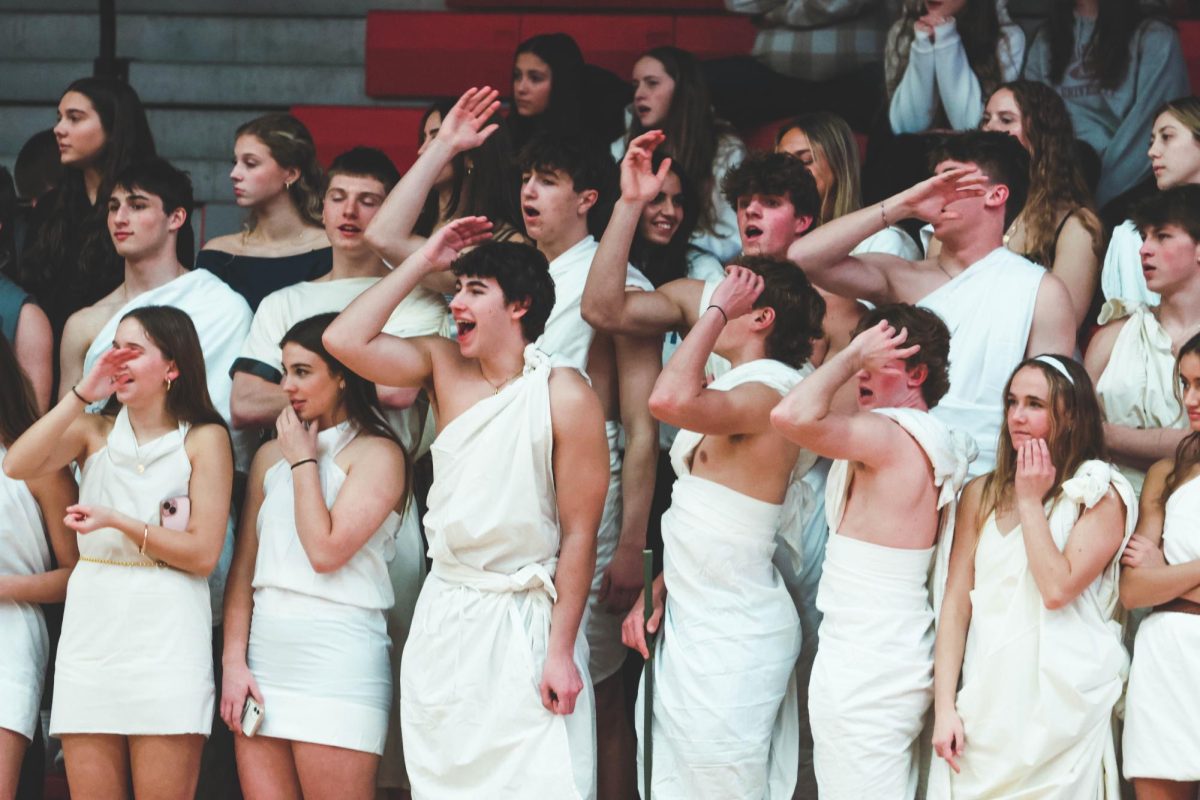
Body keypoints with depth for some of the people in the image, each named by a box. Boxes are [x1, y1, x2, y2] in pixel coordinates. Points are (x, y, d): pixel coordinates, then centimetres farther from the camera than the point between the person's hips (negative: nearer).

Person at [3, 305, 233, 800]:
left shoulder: (204, 439, 2)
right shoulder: (95, 433, 12)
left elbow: (203, 553, -5)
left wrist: (117, 521, -11)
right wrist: (83, 394, -7)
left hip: (167, 634, -3)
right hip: (91, 626, 3)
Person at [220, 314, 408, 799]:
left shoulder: (378, 453, -3)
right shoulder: (270, 456, 16)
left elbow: (326, 551, -13)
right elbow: (244, 567, 12)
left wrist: (303, 462, -3)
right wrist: (233, 662, 2)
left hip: (338, 652, -6)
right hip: (265, 650, 6)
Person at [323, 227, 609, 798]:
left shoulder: (564, 398, -10)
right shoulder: (443, 366, 6)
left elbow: (579, 535, -11)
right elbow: (345, 340, -7)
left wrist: (561, 652, -14)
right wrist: (424, 261, -2)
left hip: (525, 621, -5)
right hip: (445, 617, 5)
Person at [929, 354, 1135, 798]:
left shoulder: (1101, 496, -3)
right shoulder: (982, 494, 8)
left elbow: (1057, 588, -16)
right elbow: (956, 603, 5)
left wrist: (1030, 500, -8)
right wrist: (944, 707, -2)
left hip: (1060, 707, -3)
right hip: (985, 705, 4)